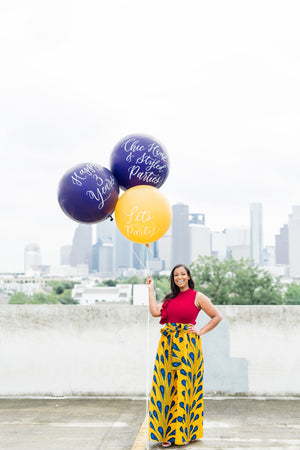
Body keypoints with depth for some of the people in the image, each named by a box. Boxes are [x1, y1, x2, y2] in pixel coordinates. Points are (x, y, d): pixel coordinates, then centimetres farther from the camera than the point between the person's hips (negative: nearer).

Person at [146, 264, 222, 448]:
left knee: (183, 386, -2)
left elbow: (217, 317, 4)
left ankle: (182, 432, 8)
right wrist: (151, 288, 7)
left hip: (187, 346, -4)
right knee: (166, 386, 2)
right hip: (168, 346, 4)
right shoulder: (170, 297, 16)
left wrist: (200, 332, -2)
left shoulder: (197, 297, 2)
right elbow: (155, 311, 0)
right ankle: (167, 432, 10)